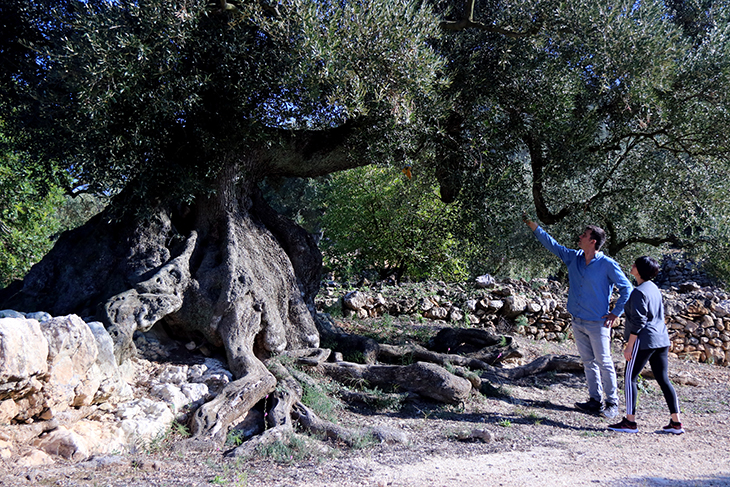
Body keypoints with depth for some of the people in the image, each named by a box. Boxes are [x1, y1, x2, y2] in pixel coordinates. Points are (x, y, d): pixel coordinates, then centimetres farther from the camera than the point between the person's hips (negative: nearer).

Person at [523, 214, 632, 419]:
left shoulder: (608, 265, -11)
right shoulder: (573, 258, 6)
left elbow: (626, 288, -5)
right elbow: (551, 243, 13)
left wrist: (616, 313, -8)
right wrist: (532, 224, 11)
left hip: (598, 323, -6)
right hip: (577, 322, 6)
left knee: (604, 363, 0)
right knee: (588, 362, 12)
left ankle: (612, 403, 11)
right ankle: (595, 401, 21)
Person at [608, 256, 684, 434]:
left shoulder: (639, 292, -14)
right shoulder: (654, 289, 14)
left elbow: (638, 321, -18)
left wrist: (629, 345, -14)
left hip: (644, 340, -9)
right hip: (661, 339, 9)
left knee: (630, 378, -1)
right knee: (663, 379, 11)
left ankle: (630, 422, 2)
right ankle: (676, 422, 12)